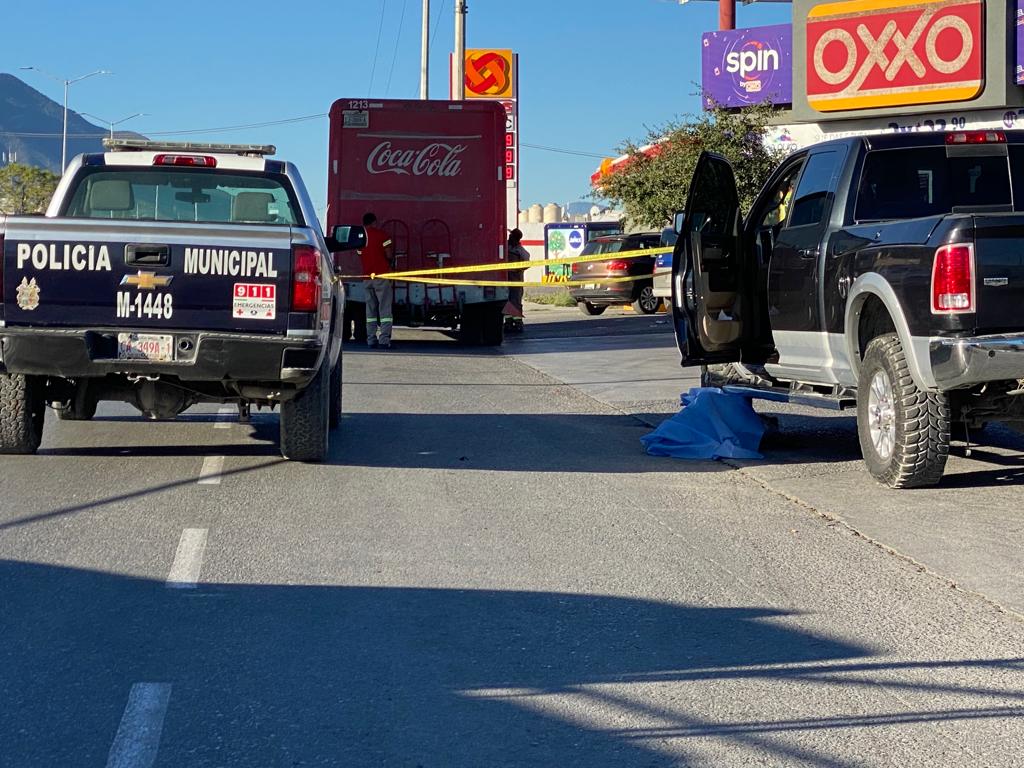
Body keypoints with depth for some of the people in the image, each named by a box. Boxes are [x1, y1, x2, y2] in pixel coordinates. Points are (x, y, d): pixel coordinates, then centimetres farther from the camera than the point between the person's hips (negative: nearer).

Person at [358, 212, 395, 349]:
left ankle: (371, 339, 8)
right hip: (381, 276, -5)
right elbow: (389, 255, -9)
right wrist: (391, 259, 12)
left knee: (370, 310, 11)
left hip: (367, 278, 5)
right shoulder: (381, 234, -6)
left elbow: (361, 257, 12)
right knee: (385, 309, -4)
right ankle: (384, 340, -11)